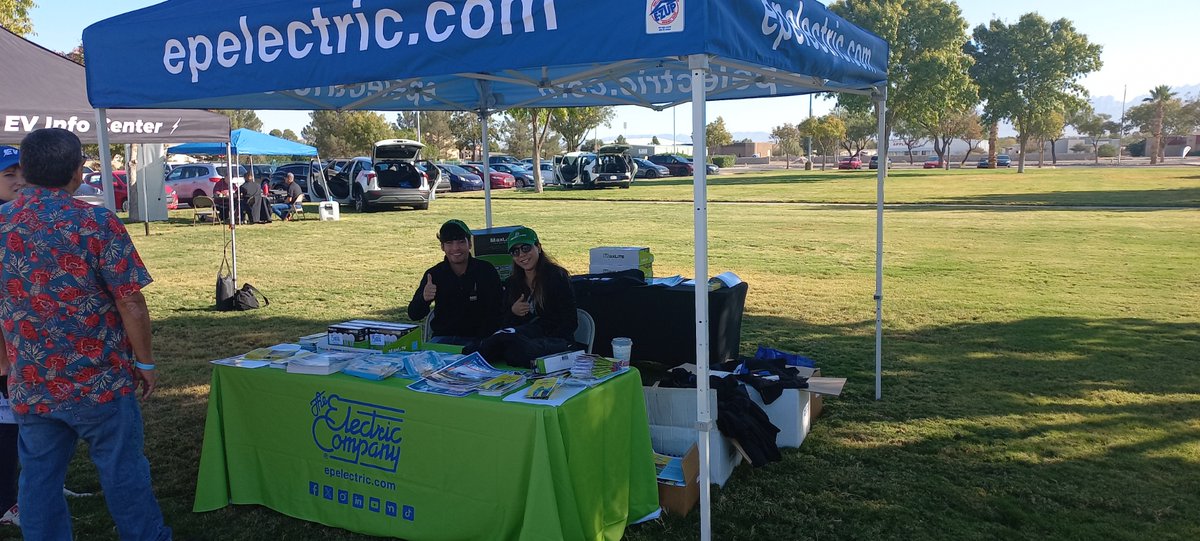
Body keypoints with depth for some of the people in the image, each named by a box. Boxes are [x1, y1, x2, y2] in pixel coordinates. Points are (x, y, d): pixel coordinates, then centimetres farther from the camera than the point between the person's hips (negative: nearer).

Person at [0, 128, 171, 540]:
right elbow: (130, 303, -15)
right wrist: (145, 362, -3)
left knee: (38, 476, 13)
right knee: (122, 468, 8)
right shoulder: (96, 223, -14)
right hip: (99, 380, -4)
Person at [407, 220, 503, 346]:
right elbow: (413, 315, -2)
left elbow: (494, 314, -5)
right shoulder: (433, 274, 2)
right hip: (442, 337, 3)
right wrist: (423, 298, -25)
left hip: (475, 340, -2)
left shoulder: (486, 271, -3)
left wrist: (481, 344, -20)